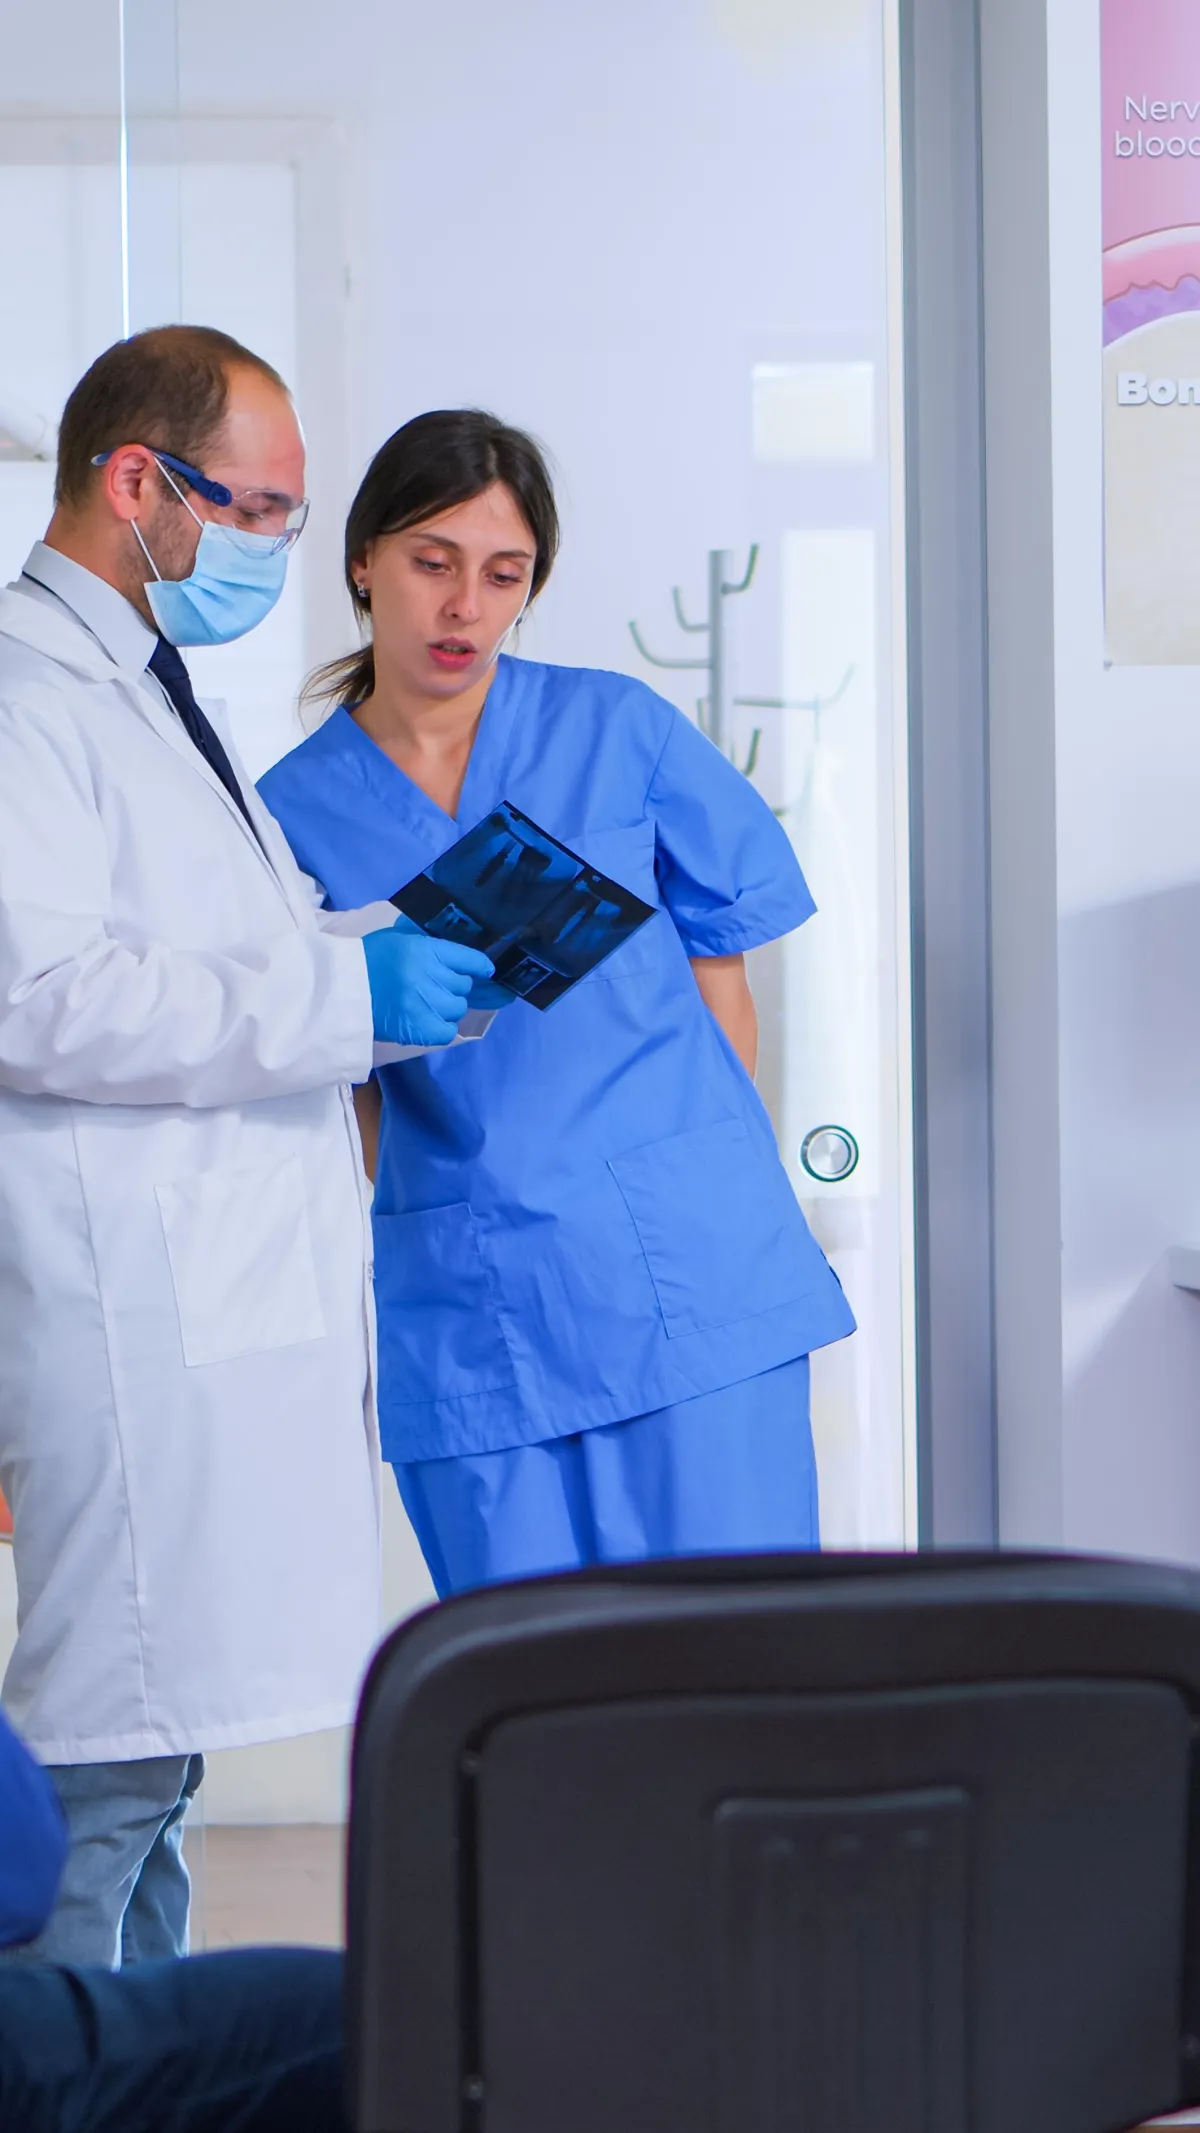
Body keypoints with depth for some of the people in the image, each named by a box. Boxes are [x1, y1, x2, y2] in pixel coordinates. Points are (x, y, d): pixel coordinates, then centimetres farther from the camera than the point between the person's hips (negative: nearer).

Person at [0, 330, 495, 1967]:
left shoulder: (150, 697, 23)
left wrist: (405, 953, 10)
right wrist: (346, 993, -20)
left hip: (242, 1305, 10)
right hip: (135, 1317, -10)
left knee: (162, 1738, 13)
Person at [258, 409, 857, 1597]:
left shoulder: (617, 731, 4)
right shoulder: (298, 810, 5)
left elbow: (719, 963, 9)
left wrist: (707, 1183, 7)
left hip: (688, 1264, -1)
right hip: (468, 1309, 1)